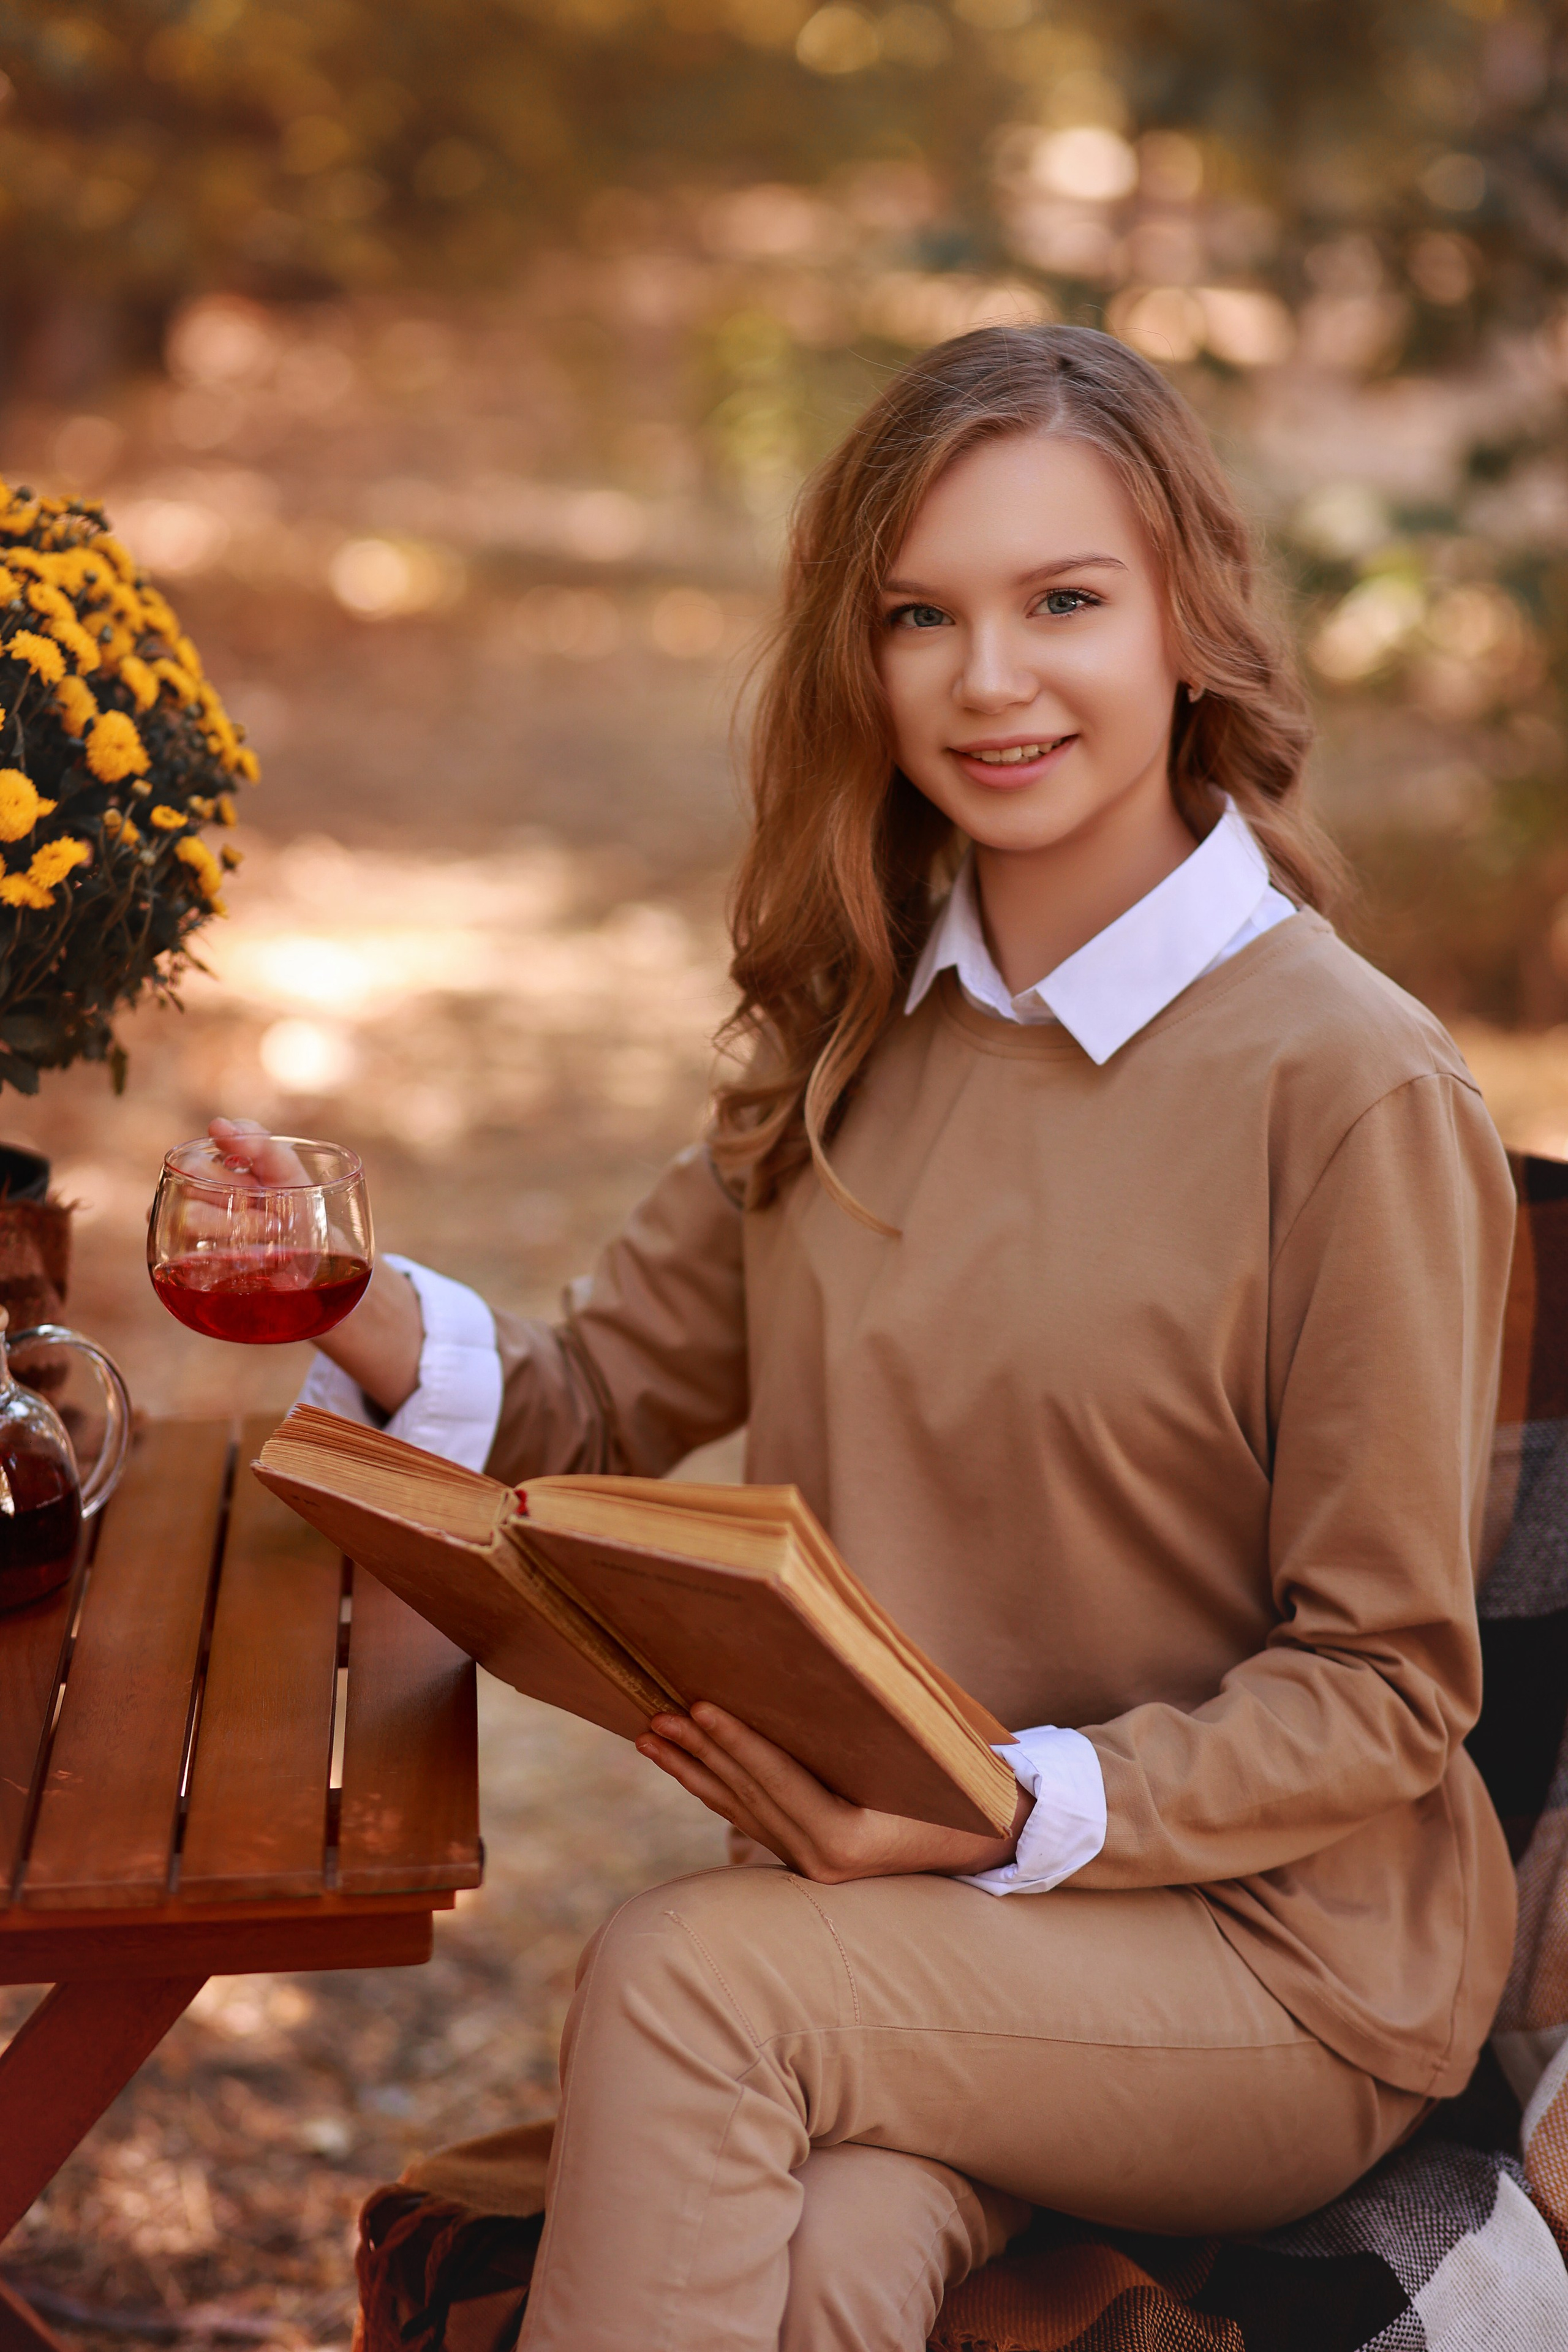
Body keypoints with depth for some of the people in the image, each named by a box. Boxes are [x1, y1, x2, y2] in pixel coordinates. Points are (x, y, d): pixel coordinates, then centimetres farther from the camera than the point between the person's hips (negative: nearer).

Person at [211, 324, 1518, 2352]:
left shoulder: (1350, 1086, -15)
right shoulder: (855, 1029, 6)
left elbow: (1388, 1689, -11)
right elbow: (605, 1402, 6)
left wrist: (1007, 1810, -23)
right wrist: (368, 1319, -14)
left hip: (1271, 1950, -3)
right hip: (906, 1931, 4)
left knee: (679, 1973, -27)